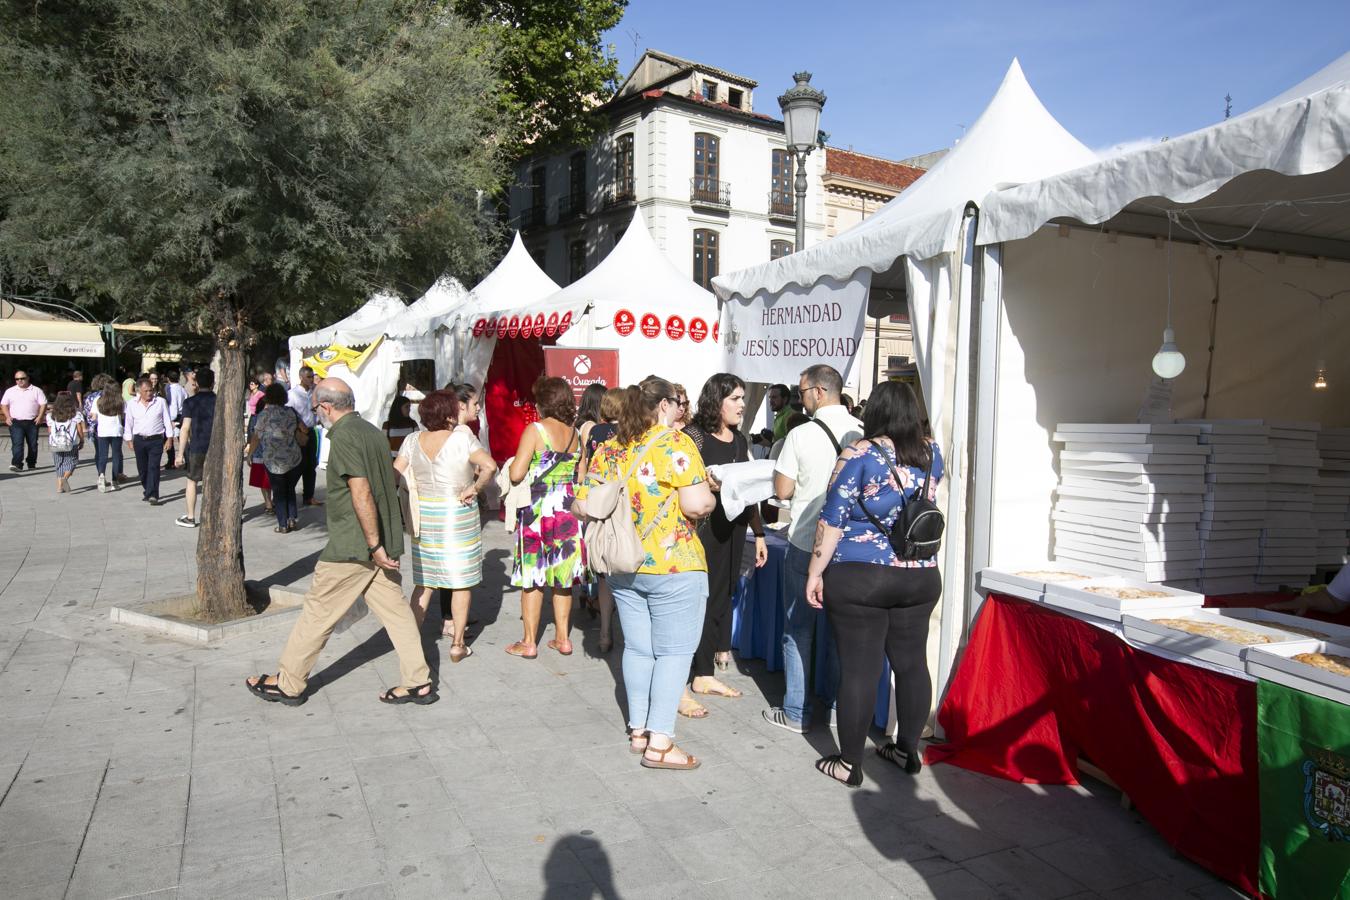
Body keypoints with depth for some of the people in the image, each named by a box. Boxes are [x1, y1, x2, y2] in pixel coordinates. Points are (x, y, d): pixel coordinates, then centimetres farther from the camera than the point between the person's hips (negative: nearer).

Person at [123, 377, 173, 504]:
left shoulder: (161, 402, 0)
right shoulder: (132, 404, 5)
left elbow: (167, 421, 3)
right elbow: (128, 424, 11)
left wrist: (169, 438, 0)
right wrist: (129, 441, 9)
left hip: (156, 440, -3)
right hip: (139, 440, 3)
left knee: (153, 467, -11)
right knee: (142, 469, 11)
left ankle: (153, 495, -14)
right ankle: (147, 491, 29)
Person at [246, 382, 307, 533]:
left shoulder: (265, 413, -6)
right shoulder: (291, 411, 4)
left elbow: (256, 437, -3)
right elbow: (304, 430, 8)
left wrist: (249, 454, 10)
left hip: (274, 461, -3)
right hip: (294, 459, 3)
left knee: (278, 492, 8)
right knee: (290, 489, 18)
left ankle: (283, 525, 10)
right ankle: (292, 518, 11)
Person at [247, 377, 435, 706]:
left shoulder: (343, 435, -15)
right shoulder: (373, 431, 12)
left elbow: (361, 492, -23)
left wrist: (373, 544, -21)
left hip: (352, 546, -8)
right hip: (385, 543, 8)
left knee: (317, 612, 6)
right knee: (395, 610, 10)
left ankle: (288, 684, 19)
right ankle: (418, 682, 12)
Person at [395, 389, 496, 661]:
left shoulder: (413, 440, 0)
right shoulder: (462, 438, -13)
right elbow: (490, 466, -25)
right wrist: (474, 488, -11)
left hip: (424, 515, 4)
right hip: (458, 516, -4)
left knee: (424, 581, 15)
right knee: (462, 582, 7)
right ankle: (457, 644, 12)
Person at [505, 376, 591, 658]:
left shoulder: (535, 430, -11)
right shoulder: (574, 433, 6)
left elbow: (516, 474, -15)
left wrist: (514, 462, 6)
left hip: (538, 510, -5)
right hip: (568, 509, 5)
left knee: (533, 576, 4)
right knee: (562, 575, 13)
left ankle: (529, 642, 11)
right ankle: (563, 638, 19)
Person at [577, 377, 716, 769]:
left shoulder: (608, 448, 5)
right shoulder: (676, 443, -13)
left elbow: (585, 504, 7)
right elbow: (697, 505, -20)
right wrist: (710, 497, 1)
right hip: (673, 566, -6)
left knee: (637, 649, 16)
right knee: (674, 651, 3)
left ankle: (638, 731, 25)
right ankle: (660, 743, 5)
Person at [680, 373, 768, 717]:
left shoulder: (740, 441, 14)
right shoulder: (694, 436, -8)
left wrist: (759, 534, 16)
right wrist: (706, 485, -28)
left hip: (732, 533, 7)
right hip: (701, 531, -7)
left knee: (721, 599, 12)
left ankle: (705, 674, 25)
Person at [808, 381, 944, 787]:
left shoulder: (860, 454, -10)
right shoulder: (931, 453, 4)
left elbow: (833, 518, -12)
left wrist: (815, 572, -6)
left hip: (858, 579, -5)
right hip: (920, 578, 5)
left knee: (859, 669, 1)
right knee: (911, 663, 15)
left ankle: (849, 764, 12)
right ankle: (908, 751, 31)